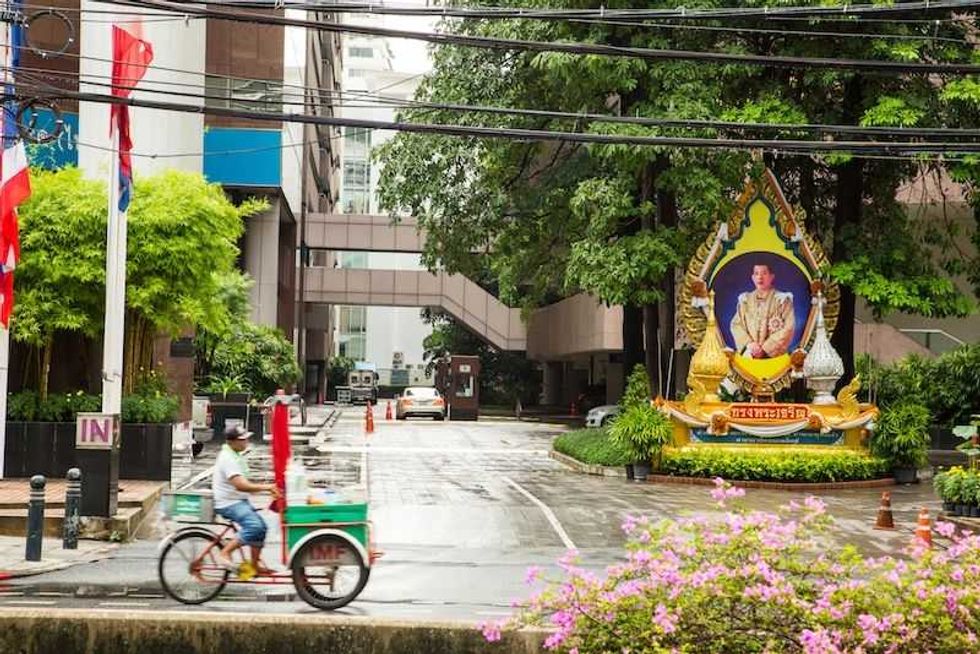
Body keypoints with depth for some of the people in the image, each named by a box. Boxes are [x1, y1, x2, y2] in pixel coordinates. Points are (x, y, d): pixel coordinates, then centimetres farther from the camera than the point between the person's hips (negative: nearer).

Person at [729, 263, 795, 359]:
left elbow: (788, 329, -4)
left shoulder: (782, 300, 4)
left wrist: (765, 348, -11)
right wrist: (749, 344, -9)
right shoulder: (745, 300, 15)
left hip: (774, 354, -2)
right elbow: (736, 325, 9)